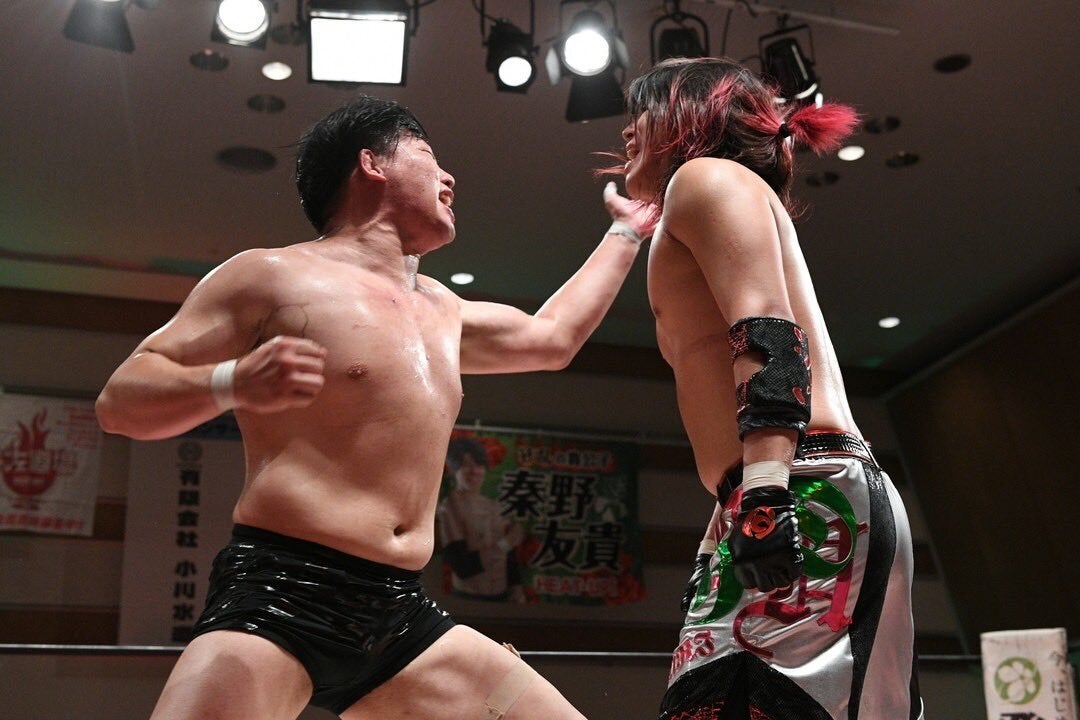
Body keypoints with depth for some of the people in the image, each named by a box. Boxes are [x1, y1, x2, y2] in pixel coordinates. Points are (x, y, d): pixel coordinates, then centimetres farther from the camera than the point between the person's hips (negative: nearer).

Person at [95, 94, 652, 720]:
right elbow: (120, 400, -2)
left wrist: (627, 232, 46)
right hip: (279, 597, -7)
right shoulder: (274, 276, 0)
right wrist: (231, 384, -23)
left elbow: (553, 337, 38)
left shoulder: (442, 310, 22)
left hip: (402, 617, 7)